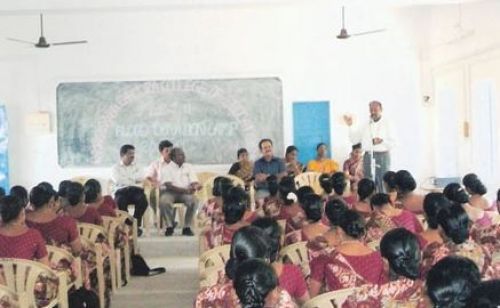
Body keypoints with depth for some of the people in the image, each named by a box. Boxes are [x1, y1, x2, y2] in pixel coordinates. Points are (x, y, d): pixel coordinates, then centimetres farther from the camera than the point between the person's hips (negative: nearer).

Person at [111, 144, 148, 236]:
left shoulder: (136, 167, 26)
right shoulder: (116, 168, 16)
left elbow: (141, 179, 7)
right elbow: (118, 181, -4)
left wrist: (127, 180, -2)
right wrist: (134, 181, 2)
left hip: (135, 190, 2)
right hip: (122, 191, -2)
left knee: (143, 201, -32)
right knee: (120, 202, -38)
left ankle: (136, 225, -20)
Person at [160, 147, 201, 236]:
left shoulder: (188, 167, 11)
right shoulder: (168, 168, -2)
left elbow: (194, 182, 4)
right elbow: (168, 185, -14)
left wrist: (196, 186, -22)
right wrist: (184, 190, -25)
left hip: (185, 192, 3)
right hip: (170, 191, -3)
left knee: (194, 201, -29)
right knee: (164, 201, -35)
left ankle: (187, 227, -16)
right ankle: (170, 226, -12)